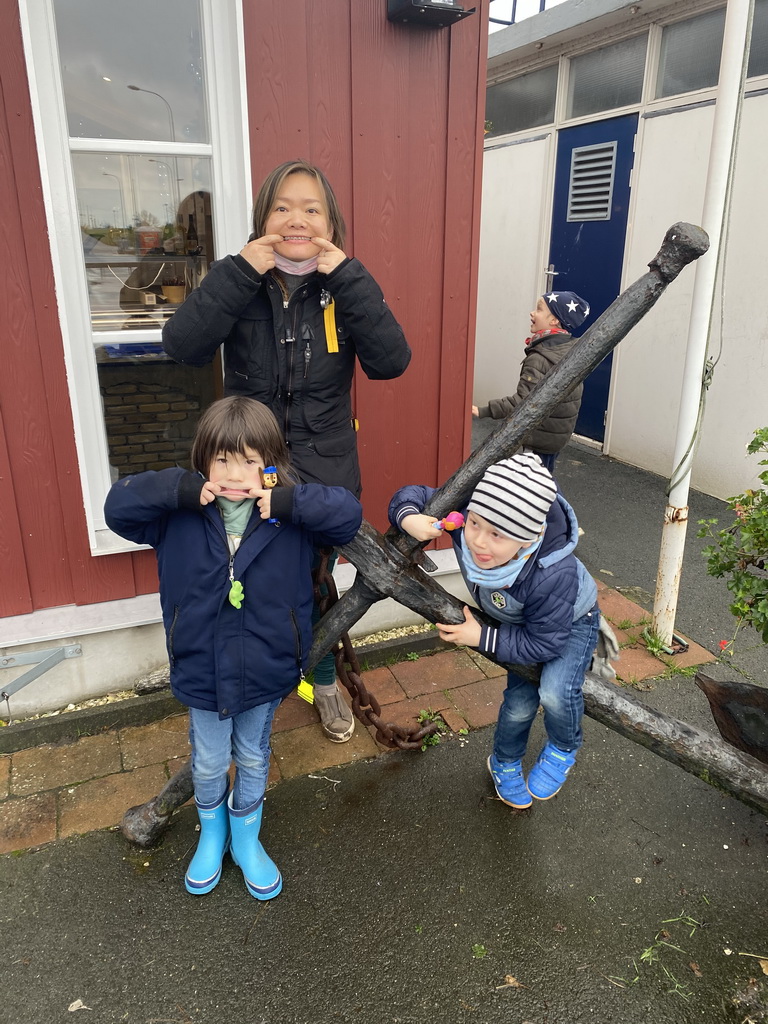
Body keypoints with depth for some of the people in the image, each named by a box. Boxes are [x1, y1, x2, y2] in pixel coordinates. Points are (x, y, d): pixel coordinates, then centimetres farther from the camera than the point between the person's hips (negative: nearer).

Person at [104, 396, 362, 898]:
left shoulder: (291, 516, -13)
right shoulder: (181, 514, -11)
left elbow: (349, 515, -19)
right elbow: (118, 507, -14)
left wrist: (289, 502, -31)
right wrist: (179, 489, -28)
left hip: (267, 669, 0)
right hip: (203, 671, 0)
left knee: (254, 759, 23)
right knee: (209, 765, 21)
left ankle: (246, 838, 50)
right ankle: (212, 836, 52)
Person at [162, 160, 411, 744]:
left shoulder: (343, 289, -2)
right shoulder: (240, 285, -3)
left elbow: (391, 362, -18)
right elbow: (183, 347, -19)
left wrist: (349, 277, -22)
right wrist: (240, 272, -24)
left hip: (323, 474, 0)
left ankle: (325, 680, 45)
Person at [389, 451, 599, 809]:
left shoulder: (555, 576, -47)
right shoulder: (464, 515, -37)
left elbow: (544, 642, -32)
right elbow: (415, 494, -20)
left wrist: (482, 638, -31)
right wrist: (409, 517, -43)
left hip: (571, 622, -4)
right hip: (517, 621, 4)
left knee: (555, 692, -26)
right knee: (520, 702, 4)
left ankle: (562, 751, 11)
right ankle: (504, 764, 37)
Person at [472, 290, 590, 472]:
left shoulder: (540, 358, -24)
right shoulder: (573, 349, 3)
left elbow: (523, 401, -30)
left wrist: (483, 410, -32)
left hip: (539, 436, -9)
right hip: (560, 432, 9)